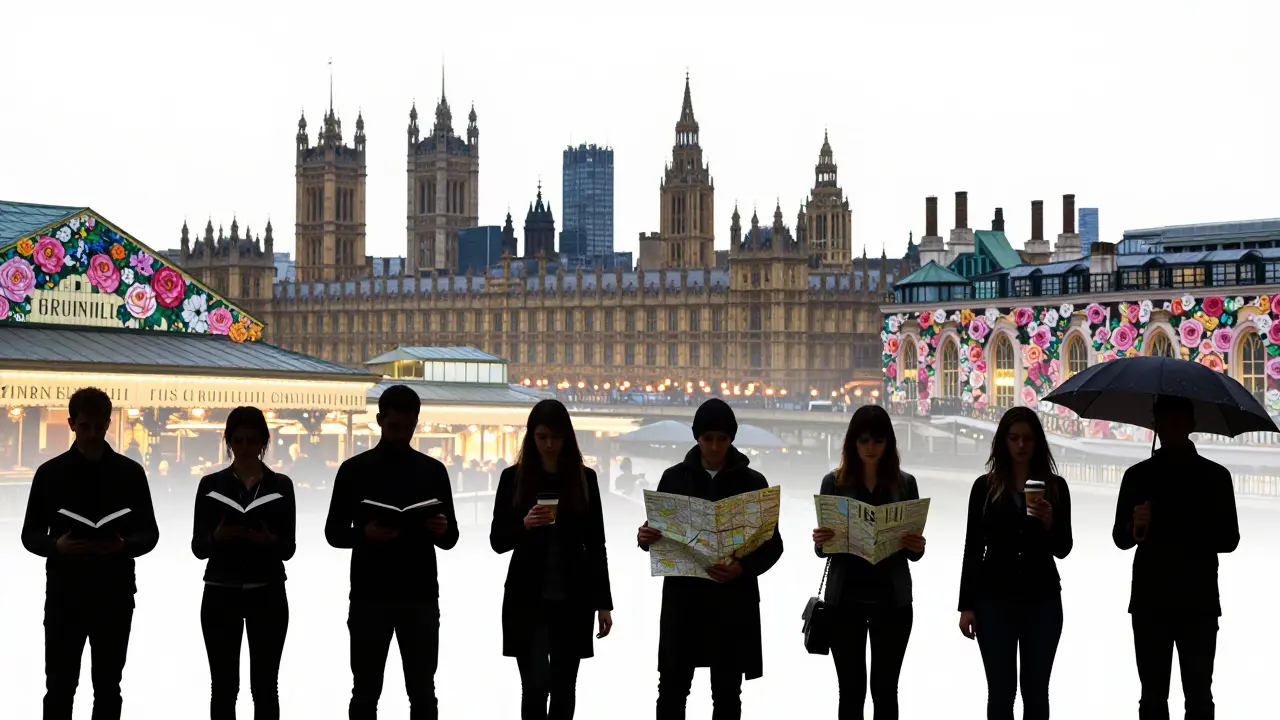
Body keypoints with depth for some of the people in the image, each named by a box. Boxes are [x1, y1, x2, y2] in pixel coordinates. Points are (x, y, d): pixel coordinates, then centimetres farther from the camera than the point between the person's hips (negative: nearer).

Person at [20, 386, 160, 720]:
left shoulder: (130, 472, 1)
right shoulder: (50, 473, 1)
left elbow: (150, 533, 4)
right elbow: (31, 535, 4)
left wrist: (125, 546, -18)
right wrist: (57, 546, -18)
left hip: (114, 595, 0)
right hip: (64, 595, 0)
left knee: (108, 687, 8)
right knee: (59, 687, 2)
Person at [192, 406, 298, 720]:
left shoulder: (281, 485, 3)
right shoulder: (211, 484, 3)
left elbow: (289, 548, 0)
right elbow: (198, 547, -1)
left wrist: (269, 540, -21)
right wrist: (218, 536, -21)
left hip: (267, 595, 0)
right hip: (221, 595, 0)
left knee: (264, 686, 2)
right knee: (223, 686, 3)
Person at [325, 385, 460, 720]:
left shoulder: (433, 470, 6)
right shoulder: (354, 469, 2)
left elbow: (451, 538, 7)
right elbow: (334, 532, 2)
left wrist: (441, 531, -16)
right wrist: (365, 533, -18)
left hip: (420, 597, 1)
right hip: (369, 598, -1)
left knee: (422, 692, 4)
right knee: (366, 692, 4)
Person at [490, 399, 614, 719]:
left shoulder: (584, 478, 3)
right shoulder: (514, 477, -1)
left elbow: (595, 544, 5)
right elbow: (497, 541, -1)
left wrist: (603, 602, 2)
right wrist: (525, 524, -22)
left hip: (573, 598, 2)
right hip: (527, 600, -2)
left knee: (563, 688, 7)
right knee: (536, 684, -11)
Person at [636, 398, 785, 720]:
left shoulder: (752, 482, 0)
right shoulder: (675, 477, 4)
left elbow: (772, 543, -1)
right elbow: (658, 533, 10)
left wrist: (743, 567, -20)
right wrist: (645, 538, -14)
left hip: (733, 600, -1)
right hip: (683, 596, 1)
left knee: (726, 691, 6)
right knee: (672, 687, 3)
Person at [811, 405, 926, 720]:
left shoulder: (905, 483, 3)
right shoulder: (834, 482, 1)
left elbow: (913, 553, 5)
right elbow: (823, 548, 3)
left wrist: (917, 546, -17)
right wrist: (820, 540, -19)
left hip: (892, 598, 1)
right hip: (845, 599, 0)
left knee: (885, 689, 5)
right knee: (852, 690, 3)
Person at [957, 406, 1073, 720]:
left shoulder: (1055, 486, 3)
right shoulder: (985, 486, 2)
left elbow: (1063, 549, 0)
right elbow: (973, 549, 2)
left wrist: (1049, 522, -20)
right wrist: (966, 605, -2)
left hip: (1043, 600, 1)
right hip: (995, 600, -1)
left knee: (1035, 691, 5)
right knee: (1001, 691, 1)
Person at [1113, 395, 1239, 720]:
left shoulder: (1215, 476, 5)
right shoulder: (1137, 476, 7)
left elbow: (1229, 540, 5)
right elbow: (1120, 539, 7)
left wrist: (1192, 538, -14)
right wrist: (1135, 528, -16)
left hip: (1199, 603, -1)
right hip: (1149, 602, 1)